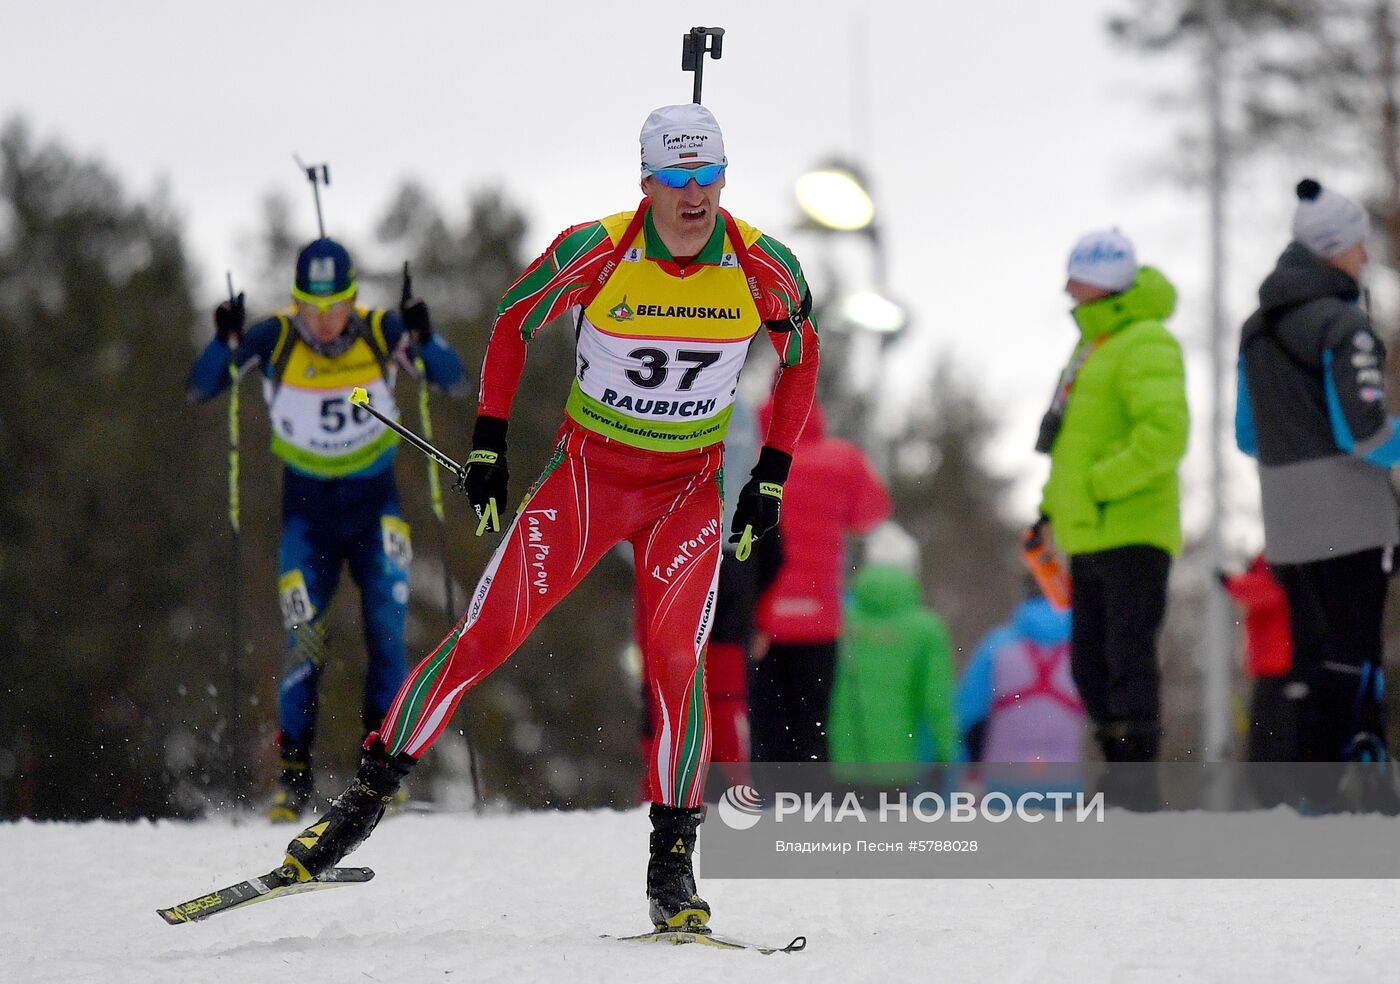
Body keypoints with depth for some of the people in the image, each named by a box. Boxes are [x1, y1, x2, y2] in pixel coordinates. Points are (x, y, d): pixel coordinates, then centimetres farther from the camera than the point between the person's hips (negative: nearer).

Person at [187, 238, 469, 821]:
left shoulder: (382, 333, -12)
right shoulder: (274, 339, -13)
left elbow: (457, 383, -13)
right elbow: (200, 390, -12)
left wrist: (423, 341, -31)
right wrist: (225, 342, -30)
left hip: (375, 500, 0)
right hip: (307, 506, 0)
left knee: (386, 631, -13)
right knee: (304, 642, -6)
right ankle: (295, 775, 3)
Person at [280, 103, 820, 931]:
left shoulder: (765, 269, -12)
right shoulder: (596, 253, -16)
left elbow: (801, 358, 7)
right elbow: (514, 323, 1)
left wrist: (772, 478, 3)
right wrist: (489, 444, -1)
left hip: (690, 490, 0)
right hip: (589, 471, 0)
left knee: (677, 661, -18)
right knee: (485, 637, -10)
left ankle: (673, 864, -7)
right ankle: (369, 795, 0)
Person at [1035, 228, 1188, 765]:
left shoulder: (1145, 345, -12)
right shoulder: (1093, 346, 19)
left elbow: (1164, 433, -25)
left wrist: (1099, 485, -22)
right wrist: (1052, 506, 19)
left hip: (1132, 535, -10)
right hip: (1092, 536, 10)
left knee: (1129, 660, -10)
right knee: (1091, 664, 11)